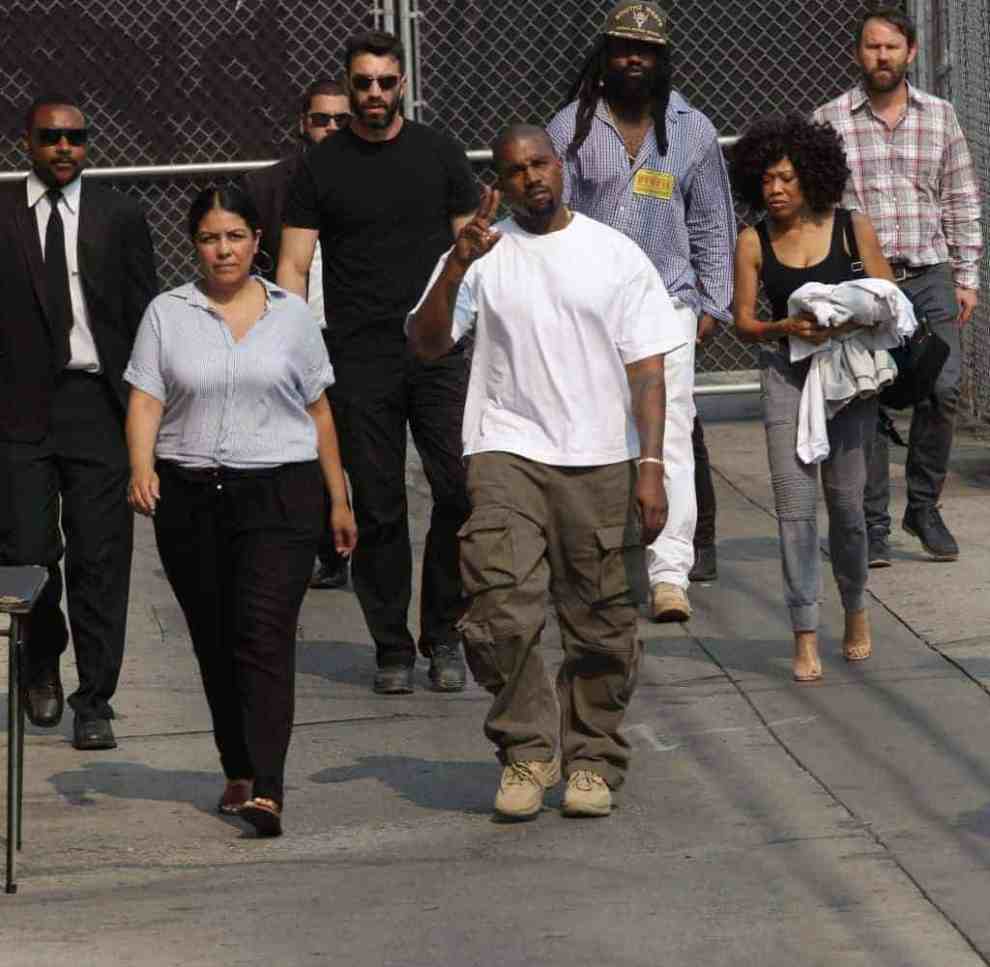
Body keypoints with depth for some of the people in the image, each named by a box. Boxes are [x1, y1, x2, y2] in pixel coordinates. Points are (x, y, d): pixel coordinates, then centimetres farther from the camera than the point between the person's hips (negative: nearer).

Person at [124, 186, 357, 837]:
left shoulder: (291, 314, 8)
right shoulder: (167, 314, 7)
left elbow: (318, 411, 12)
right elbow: (145, 400, 0)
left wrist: (339, 500, 11)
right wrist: (141, 467, -18)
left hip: (281, 495, -2)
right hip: (190, 497, 2)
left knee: (266, 636, -13)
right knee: (214, 642, 8)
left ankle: (267, 790, -21)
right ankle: (239, 772, 22)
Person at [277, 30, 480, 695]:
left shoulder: (438, 154, 8)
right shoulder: (322, 167, 4)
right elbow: (294, 266, 2)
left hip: (438, 350, 1)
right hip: (359, 361, -1)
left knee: (461, 490, -9)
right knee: (378, 508, 3)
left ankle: (443, 632, 6)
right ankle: (392, 647, 13)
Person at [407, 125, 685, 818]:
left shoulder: (616, 255, 7)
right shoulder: (483, 255, 7)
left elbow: (646, 369, 5)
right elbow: (427, 345, -3)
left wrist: (651, 465, -5)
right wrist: (456, 267, -17)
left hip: (602, 462, 1)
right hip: (508, 452, -1)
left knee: (603, 627, 3)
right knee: (501, 615, -15)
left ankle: (592, 759, 18)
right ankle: (528, 750, 1)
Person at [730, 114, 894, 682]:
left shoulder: (852, 228, 0)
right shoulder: (754, 242, 3)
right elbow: (744, 321, 3)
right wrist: (785, 327, -17)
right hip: (786, 373, 1)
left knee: (846, 499, 2)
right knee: (794, 503, -6)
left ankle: (856, 609, 28)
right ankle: (806, 637, -3)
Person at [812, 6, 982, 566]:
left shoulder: (940, 116, 9)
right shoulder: (830, 121, 3)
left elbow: (962, 203, 12)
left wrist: (967, 277, 8)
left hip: (928, 277, 2)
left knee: (943, 389, -7)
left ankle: (924, 507, 10)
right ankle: (873, 524, 6)